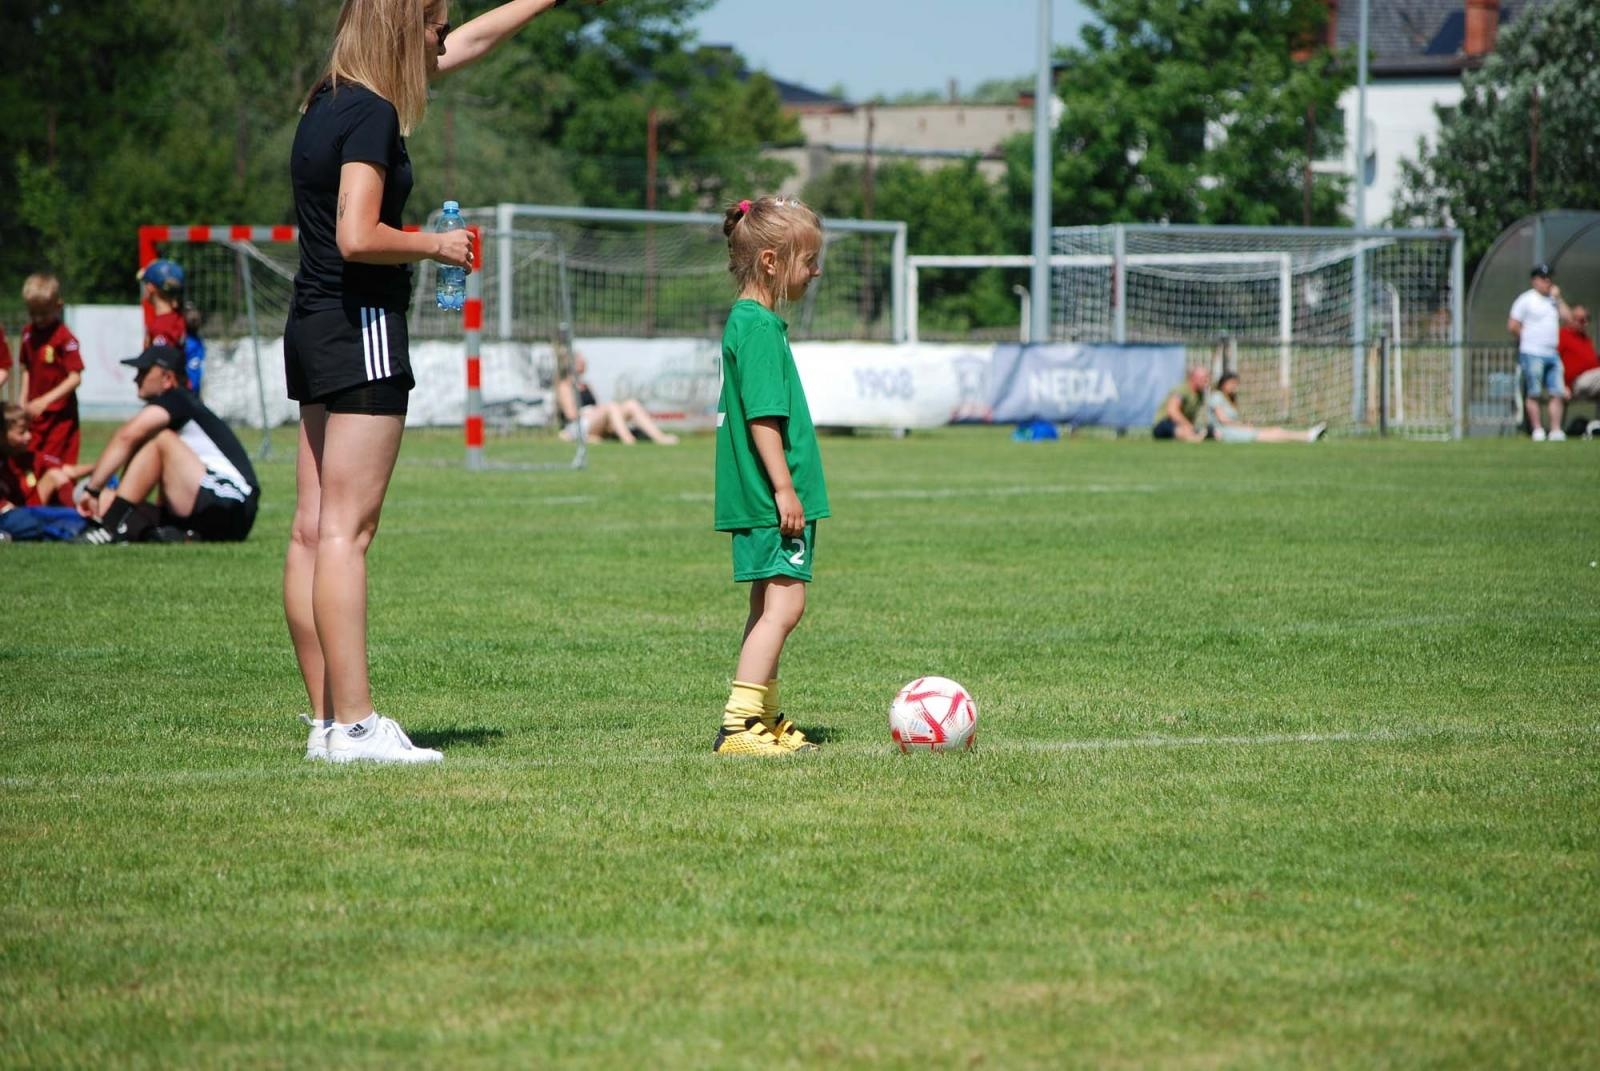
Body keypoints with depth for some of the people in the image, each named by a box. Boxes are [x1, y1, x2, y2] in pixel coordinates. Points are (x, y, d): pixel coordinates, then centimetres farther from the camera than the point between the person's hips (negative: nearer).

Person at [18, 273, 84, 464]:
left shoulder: (65, 338, -16)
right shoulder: (28, 333, 5)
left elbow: (75, 378, -19)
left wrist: (45, 400, -26)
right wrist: (23, 402, 6)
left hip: (60, 414, -6)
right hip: (35, 412, 6)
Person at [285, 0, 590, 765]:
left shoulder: (333, 101, 14)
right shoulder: (371, 114, -14)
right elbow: (358, 238, -23)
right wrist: (437, 246, -7)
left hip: (314, 329, 10)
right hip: (361, 329, -10)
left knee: (314, 529, 7)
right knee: (345, 530, -10)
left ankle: (326, 719, 9)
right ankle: (353, 724, -11)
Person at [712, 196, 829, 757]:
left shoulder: (748, 320, 15)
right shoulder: (759, 327, -16)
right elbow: (763, 415, -21)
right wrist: (784, 488, -21)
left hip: (760, 500, 11)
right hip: (772, 499, -11)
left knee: (769, 605, 16)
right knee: (784, 604, -13)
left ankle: (764, 718, 23)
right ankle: (737, 725, -17)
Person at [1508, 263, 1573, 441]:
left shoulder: (1553, 300, 16)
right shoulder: (1526, 299, -3)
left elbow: (1568, 318, 6)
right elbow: (1512, 326, -6)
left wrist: (1558, 298, 2)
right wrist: (1527, 338, -2)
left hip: (1553, 353, 6)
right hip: (1533, 353, -6)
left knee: (1556, 393, -1)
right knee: (1533, 394, -3)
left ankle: (1556, 430, -1)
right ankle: (1537, 430, 0)